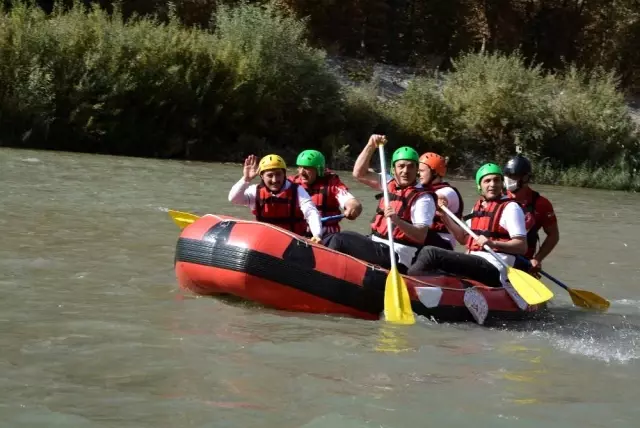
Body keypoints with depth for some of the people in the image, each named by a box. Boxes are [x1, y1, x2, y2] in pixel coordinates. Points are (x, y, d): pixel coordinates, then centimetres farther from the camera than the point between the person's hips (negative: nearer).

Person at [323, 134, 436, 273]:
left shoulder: (423, 198, -12)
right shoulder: (390, 184, 10)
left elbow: (421, 236, -21)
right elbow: (359, 173, 9)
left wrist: (397, 221, -37)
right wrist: (371, 146, -2)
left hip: (396, 259, -8)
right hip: (378, 245, 8)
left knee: (339, 241, -15)